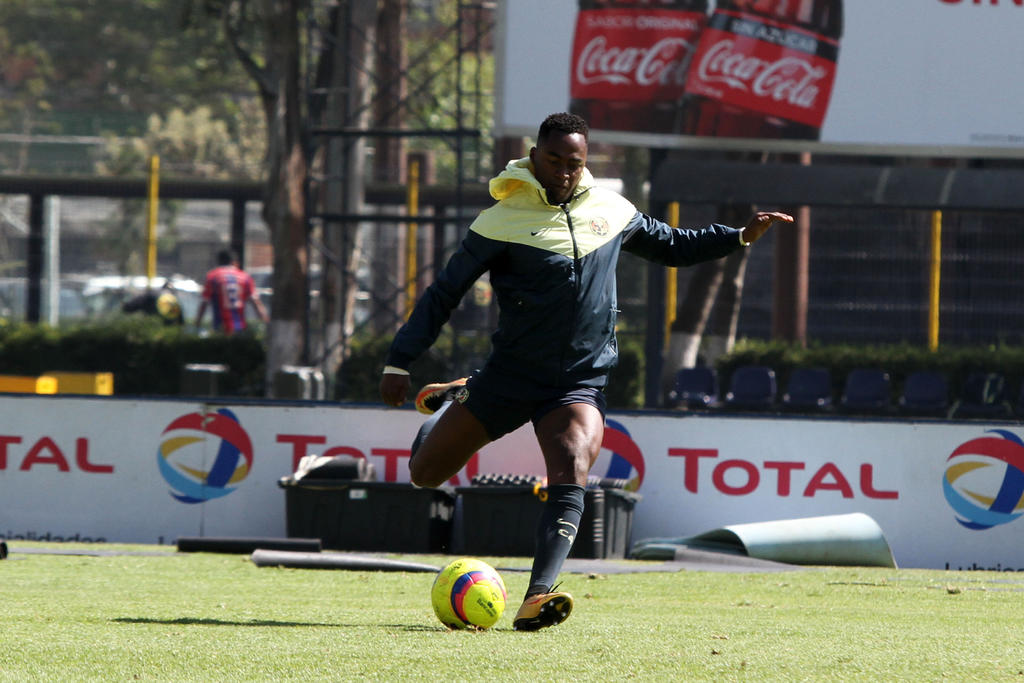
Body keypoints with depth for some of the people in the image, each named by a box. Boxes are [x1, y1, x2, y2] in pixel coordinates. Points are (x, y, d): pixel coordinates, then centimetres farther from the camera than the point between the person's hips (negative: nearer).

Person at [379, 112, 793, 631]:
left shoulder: (609, 210, 6)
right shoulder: (502, 222, -8)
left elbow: (670, 246, 24)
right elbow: (445, 293, -5)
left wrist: (740, 237, 14)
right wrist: (399, 362, -11)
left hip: (580, 383, 1)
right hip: (509, 377, -1)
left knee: (571, 473, -27)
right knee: (425, 472, 8)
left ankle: (538, 597, -39)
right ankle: (450, 403, 43)